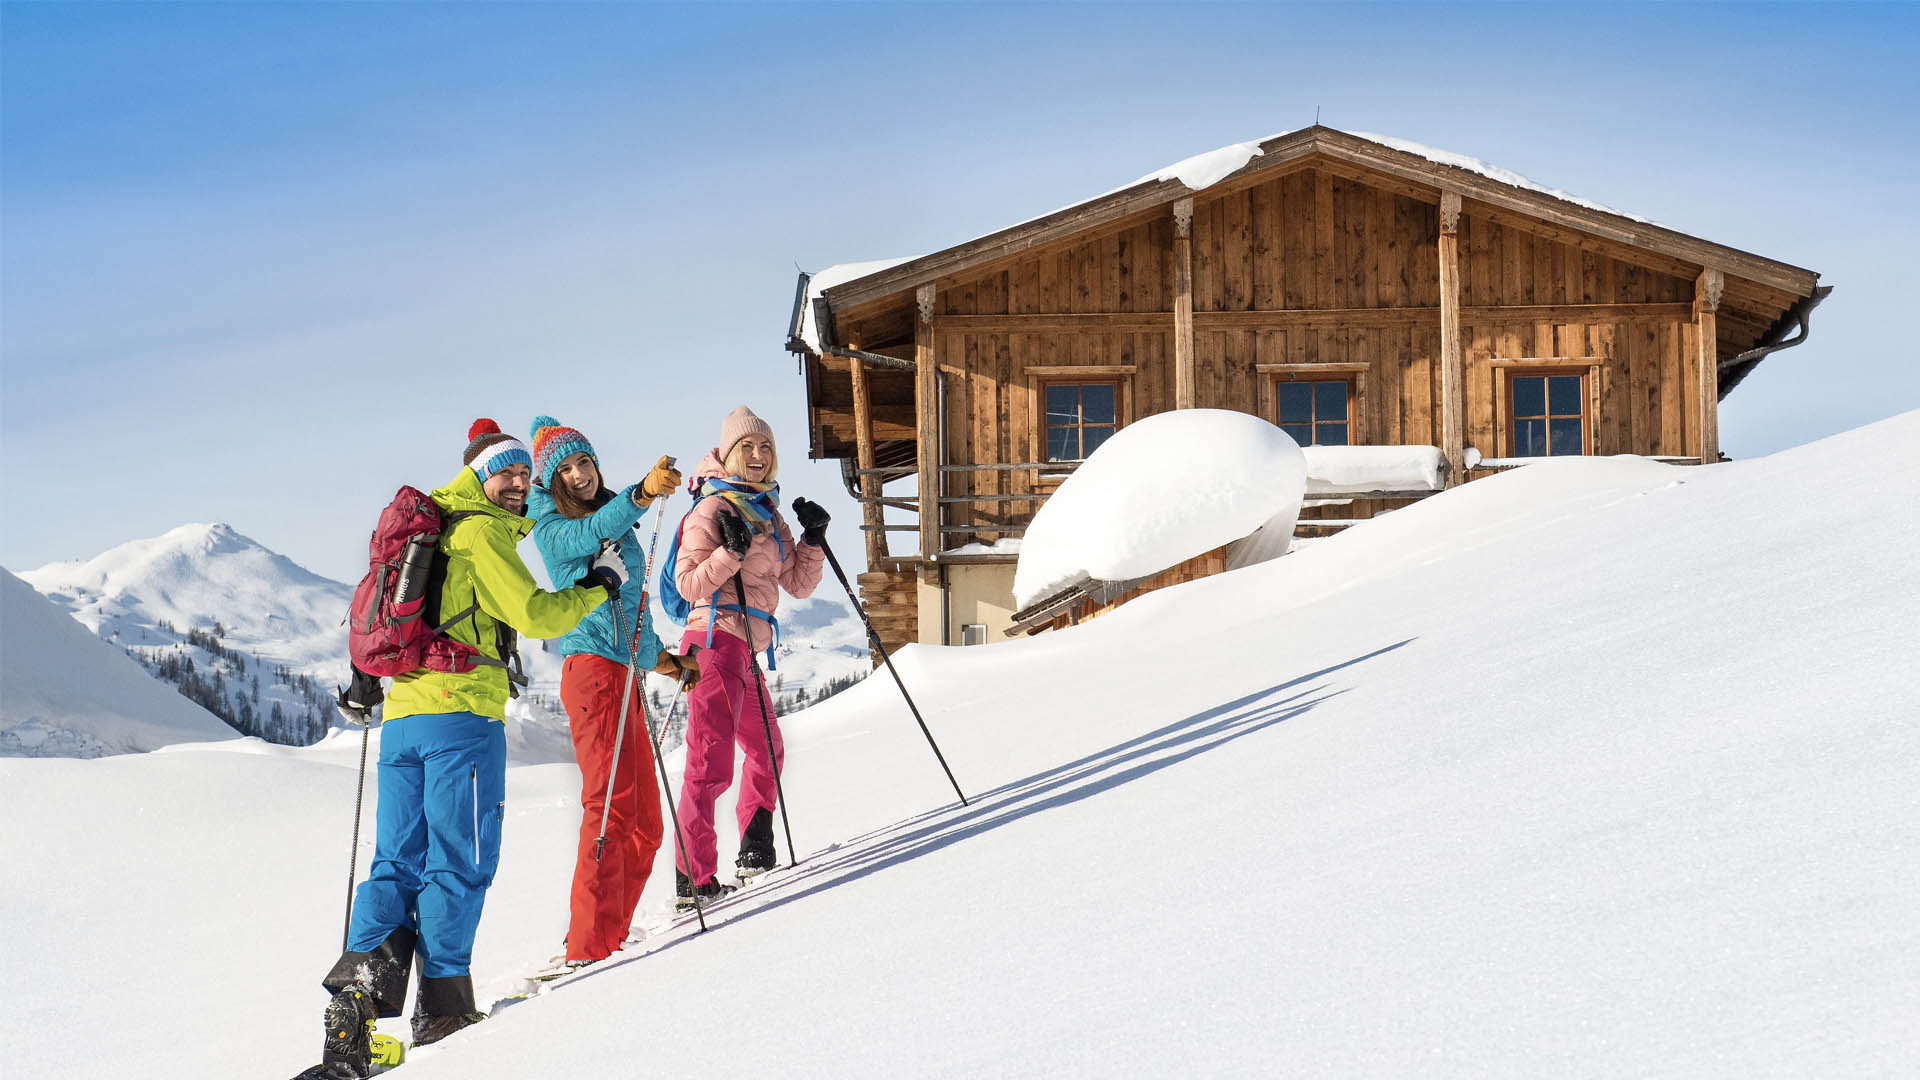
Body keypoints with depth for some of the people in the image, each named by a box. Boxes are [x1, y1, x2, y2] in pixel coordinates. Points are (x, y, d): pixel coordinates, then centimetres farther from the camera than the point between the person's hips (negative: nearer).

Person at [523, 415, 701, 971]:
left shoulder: (620, 527, 23)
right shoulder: (550, 527, 0)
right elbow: (590, 534, -23)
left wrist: (663, 660, 37)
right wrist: (643, 492, -36)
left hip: (624, 672, 8)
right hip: (591, 665, -8)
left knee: (644, 822, 8)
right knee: (611, 808, -18)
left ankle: (609, 935, 14)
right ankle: (590, 945, -22)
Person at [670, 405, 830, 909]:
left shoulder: (769, 514, 18)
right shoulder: (713, 509, -7)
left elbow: (798, 585, 17)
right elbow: (689, 584, -15)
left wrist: (813, 540, 5)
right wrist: (732, 551, -25)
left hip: (746, 650, 9)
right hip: (718, 639, -9)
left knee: (767, 750, 23)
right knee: (712, 759, -16)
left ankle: (754, 852, 35)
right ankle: (694, 877, -20)